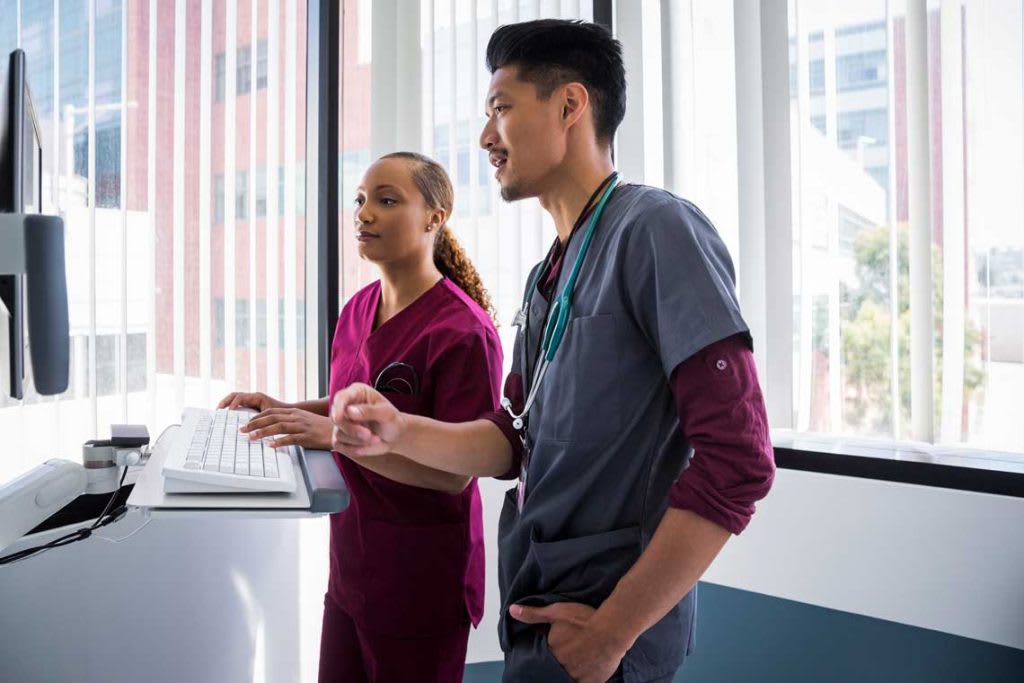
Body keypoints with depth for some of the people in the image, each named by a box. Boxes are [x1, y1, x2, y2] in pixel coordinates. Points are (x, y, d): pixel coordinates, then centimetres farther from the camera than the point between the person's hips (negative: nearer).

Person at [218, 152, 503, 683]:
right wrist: (284, 411, 1)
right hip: (351, 560, 7)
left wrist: (335, 433, -29)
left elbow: (456, 471, -23)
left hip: (421, 575, -7)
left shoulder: (463, 330, -20)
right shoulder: (358, 309, 4)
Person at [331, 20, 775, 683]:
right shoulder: (548, 276, 9)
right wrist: (400, 432, -7)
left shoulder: (657, 228, -16)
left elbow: (738, 459, -21)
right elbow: (516, 440, 10)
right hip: (537, 610, 8)